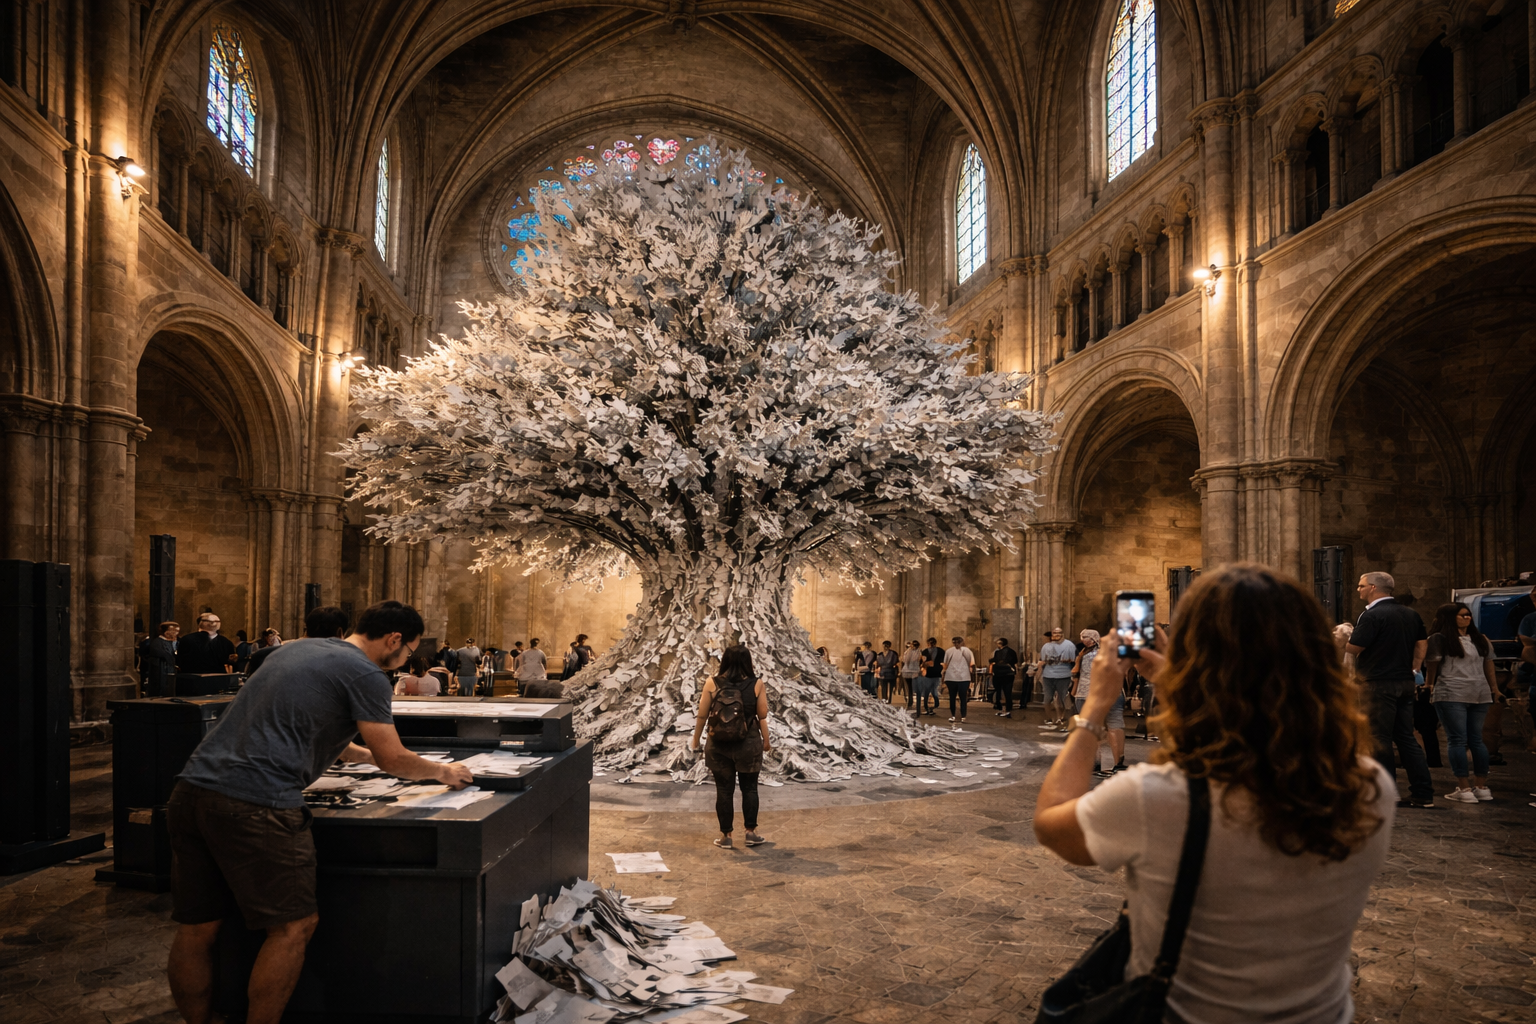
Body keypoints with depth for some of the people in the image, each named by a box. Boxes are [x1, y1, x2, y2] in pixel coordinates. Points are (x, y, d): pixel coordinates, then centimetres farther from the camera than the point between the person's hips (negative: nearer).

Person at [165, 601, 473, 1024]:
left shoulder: (296, 650, 23)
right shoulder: (366, 675, -3)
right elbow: (393, 760, 2)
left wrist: (367, 754, 45)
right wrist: (443, 772, 20)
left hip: (192, 790, 9)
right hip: (254, 806, -9)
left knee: (196, 930, 14)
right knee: (293, 927, 4)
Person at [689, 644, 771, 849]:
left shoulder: (712, 683, -7)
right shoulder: (756, 684, -8)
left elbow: (702, 715, -3)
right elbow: (762, 716, -3)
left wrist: (695, 741, 10)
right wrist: (766, 740, 12)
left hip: (719, 745, 0)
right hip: (749, 744, 0)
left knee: (724, 790, 9)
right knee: (749, 788, 15)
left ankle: (725, 836, 16)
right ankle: (751, 832, 19)